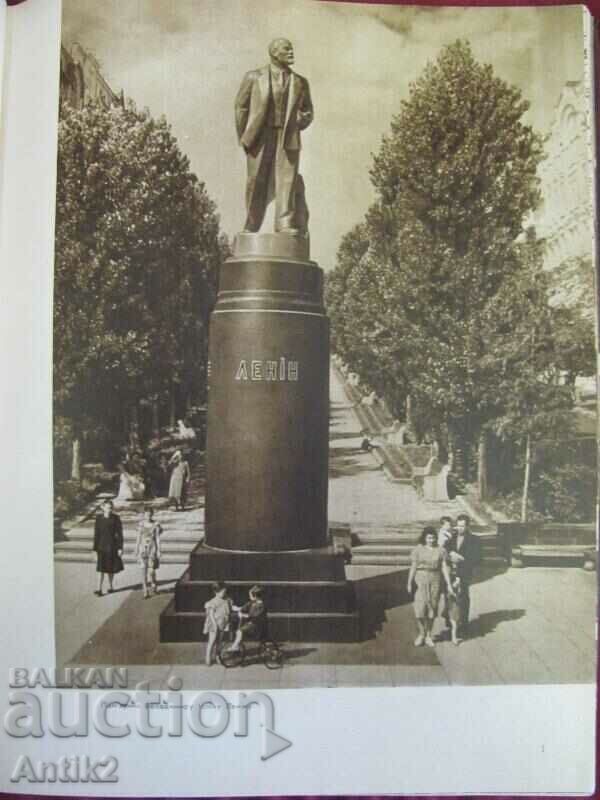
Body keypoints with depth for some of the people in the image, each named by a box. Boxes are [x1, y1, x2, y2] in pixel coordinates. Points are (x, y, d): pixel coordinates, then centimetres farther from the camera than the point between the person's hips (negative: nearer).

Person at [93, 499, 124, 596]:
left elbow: (120, 533, -3)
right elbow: (96, 533, 1)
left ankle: (110, 586, 28)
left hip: (112, 545, 0)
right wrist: (95, 549, 0)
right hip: (102, 545, 0)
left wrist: (120, 548, -7)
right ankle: (99, 589, -6)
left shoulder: (116, 518, -5)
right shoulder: (99, 518, -2)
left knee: (111, 567, 11)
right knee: (102, 567, -4)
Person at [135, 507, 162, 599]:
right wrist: (136, 551, 6)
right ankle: (145, 591, -3)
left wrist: (159, 551, -6)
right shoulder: (141, 524, 2)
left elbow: (158, 539, -3)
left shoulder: (156, 525, -5)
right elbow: (138, 538, 7)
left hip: (152, 549, -2)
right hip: (143, 549, 2)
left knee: (151, 570, -2)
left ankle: (153, 585, 28)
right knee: (144, 569, -8)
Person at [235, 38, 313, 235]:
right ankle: (251, 226, 16)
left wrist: (295, 126, 3)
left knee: (287, 180, -8)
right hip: (259, 139, -1)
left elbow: (307, 111, 19)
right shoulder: (253, 77, 3)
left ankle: (286, 225, -6)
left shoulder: (300, 82, 7)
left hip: (288, 140, 1)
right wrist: (243, 137, 3)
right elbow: (241, 107, 7)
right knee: (257, 184, 4)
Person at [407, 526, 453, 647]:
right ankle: (421, 634, 9)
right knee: (420, 608, -8)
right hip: (420, 580, -2)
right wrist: (409, 583, -3)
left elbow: (444, 567, -1)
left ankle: (428, 635, 19)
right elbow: (413, 567, -3)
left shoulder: (440, 550, 0)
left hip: (435, 580, 2)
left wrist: (449, 584, -5)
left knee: (432, 608, 6)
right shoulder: (418, 549, -4)